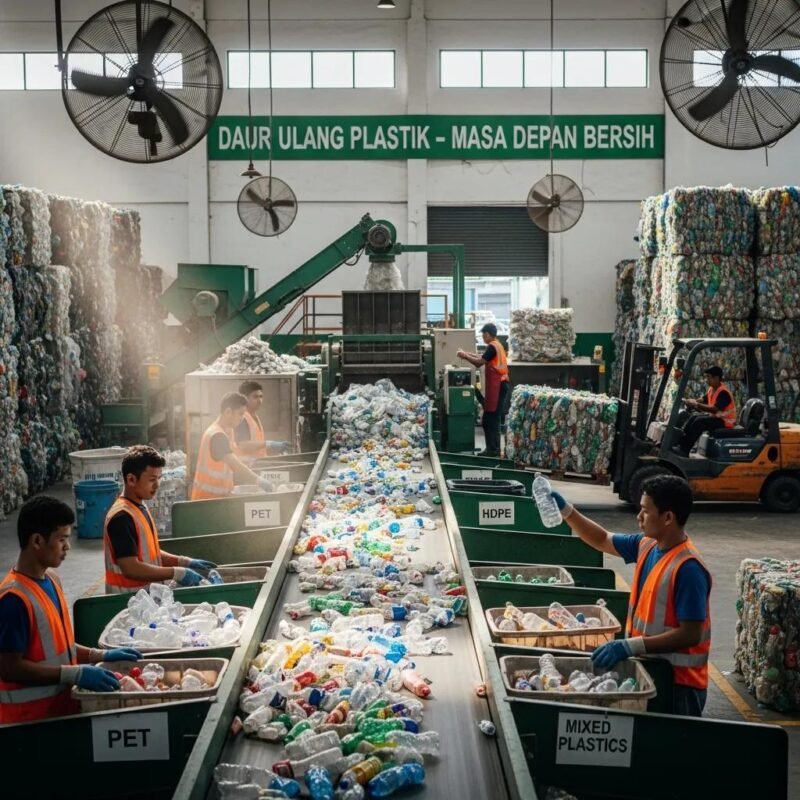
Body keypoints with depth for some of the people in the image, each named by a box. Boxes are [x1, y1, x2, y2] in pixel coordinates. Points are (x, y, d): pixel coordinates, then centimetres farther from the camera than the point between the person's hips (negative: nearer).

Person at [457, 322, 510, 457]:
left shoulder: (492, 347, -14)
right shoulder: (497, 346, 17)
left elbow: (479, 363, -15)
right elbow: (483, 359, 22)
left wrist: (465, 356, -2)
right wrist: (469, 355, 15)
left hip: (496, 386, -10)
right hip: (499, 385, 10)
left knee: (491, 419, -6)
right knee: (492, 419, 12)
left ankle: (493, 449, -4)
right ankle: (493, 448, 15)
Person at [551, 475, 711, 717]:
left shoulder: (687, 568, -24)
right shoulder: (646, 546, 2)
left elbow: (690, 634, -25)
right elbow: (602, 540, 17)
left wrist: (631, 646, -30)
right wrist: (565, 510, 7)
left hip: (677, 681, -8)